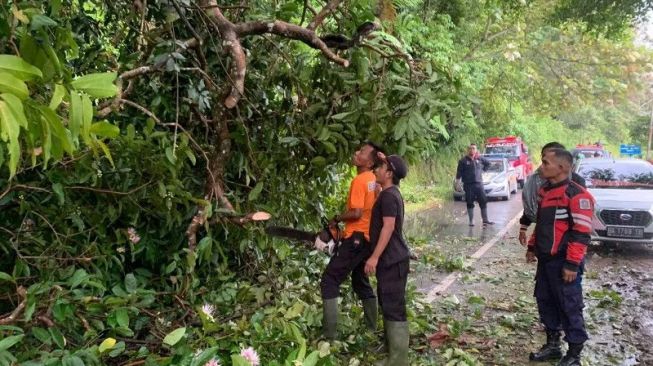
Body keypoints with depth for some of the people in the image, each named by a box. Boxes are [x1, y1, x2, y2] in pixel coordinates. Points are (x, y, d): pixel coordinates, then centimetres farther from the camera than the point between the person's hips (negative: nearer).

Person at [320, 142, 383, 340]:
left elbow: (356, 213, -23)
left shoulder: (359, 180, -17)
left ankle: (329, 333, -5)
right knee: (361, 281, 22)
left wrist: (336, 219, -7)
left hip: (356, 238, -9)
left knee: (329, 280, -4)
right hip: (368, 237, 9)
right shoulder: (374, 181, 9)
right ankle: (372, 327, 29)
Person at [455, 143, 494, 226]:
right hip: (468, 185, -3)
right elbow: (459, 172, -5)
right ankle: (471, 221, 11)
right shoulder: (463, 160, -4)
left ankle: (485, 220, 9)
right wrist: (457, 183, -10)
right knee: (470, 203, 2)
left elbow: (488, 163, 24)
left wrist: (483, 169, 11)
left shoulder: (479, 158, 6)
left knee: (483, 202, 2)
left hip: (479, 183, 3)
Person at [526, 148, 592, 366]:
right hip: (545, 260, 9)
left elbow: (582, 233, -19)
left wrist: (572, 264, -21)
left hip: (563, 263, -9)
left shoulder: (577, 195, -17)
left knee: (570, 308, 2)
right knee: (545, 302, 16)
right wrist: (532, 247, 18)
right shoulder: (545, 191, 11)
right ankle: (552, 345, 31)